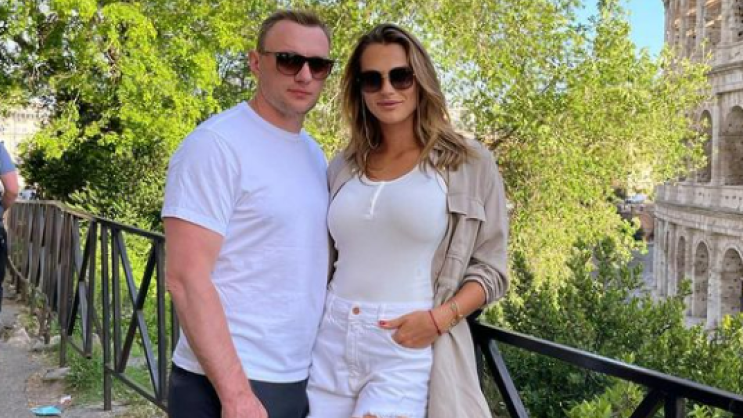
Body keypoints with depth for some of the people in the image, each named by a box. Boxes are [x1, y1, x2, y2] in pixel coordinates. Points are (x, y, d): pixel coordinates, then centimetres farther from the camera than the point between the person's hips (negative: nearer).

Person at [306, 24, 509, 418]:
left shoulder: (468, 161, 0)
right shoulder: (343, 166, 10)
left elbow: (490, 268, 0)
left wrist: (440, 318, -15)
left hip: (409, 351, -4)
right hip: (331, 344, 4)